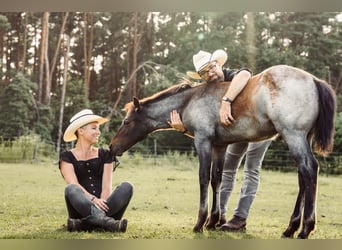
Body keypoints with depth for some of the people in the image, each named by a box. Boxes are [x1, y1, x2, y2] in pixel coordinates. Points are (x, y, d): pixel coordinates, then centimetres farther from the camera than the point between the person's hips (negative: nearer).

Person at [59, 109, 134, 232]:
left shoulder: (104, 155, 15)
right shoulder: (67, 157, 8)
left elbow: (107, 186, 2)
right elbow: (73, 184, -9)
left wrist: (101, 207, -18)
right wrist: (93, 200, -27)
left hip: (101, 207, 3)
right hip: (81, 209, -3)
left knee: (127, 186, -22)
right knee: (70, 189, -32)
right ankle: (107, 222, -49)